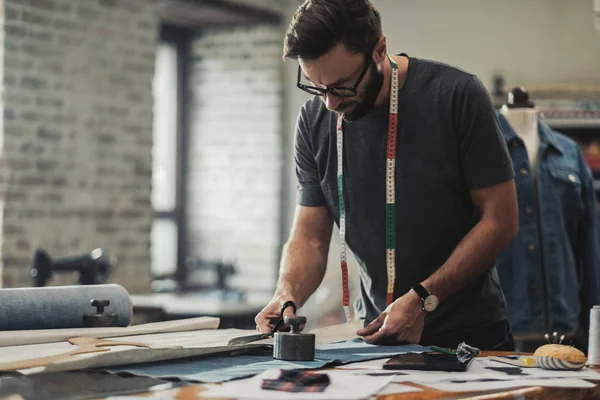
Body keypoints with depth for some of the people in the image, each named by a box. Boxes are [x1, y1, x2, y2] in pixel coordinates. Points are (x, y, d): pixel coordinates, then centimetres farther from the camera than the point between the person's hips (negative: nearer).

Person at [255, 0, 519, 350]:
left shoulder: (456, 95, -11)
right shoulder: (314, 121, 1)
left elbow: (500, 220, -9)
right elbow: (309, 237, 6)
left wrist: (423, 299, -17)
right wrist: (287, 296, -16)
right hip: (377, 334, 2)